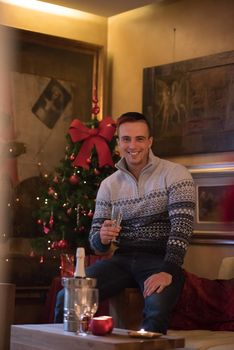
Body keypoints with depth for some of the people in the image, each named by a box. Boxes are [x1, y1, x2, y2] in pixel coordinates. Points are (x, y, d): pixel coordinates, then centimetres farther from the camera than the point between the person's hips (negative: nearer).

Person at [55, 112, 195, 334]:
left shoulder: (175, 174, -2)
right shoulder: (109, 185, 11)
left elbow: (182, 226, -13)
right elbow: (96, 243, 11)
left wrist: (168, 272, -26)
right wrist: (102, 238, -15)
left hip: (160, 259, -3)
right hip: (122, 259, 4)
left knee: (157, 307, -37)